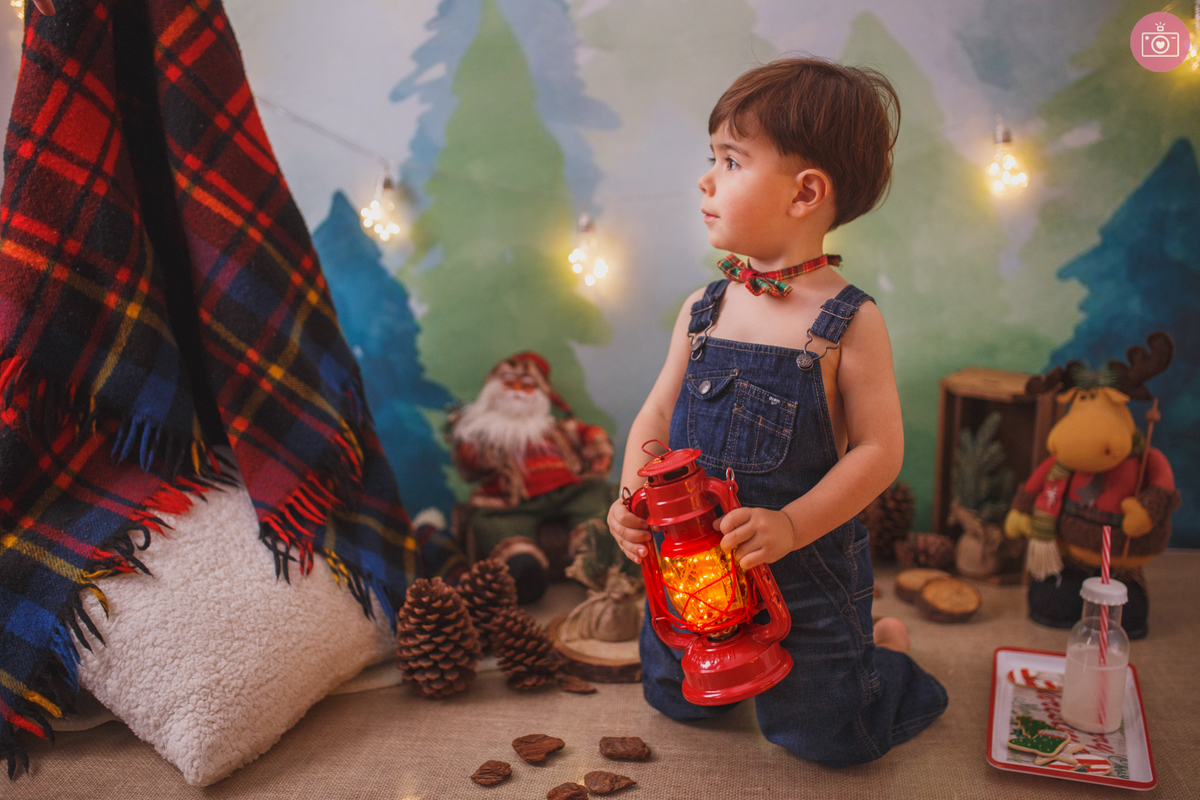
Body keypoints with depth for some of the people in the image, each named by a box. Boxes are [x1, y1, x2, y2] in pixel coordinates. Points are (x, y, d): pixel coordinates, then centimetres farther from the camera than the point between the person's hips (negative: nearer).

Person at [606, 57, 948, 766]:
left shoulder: (848, 322, -15)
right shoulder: (703, 311, -1)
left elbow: (880, 449, -15)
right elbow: (658, 415, 3)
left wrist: (790, 525, -25)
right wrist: (634, 498, -14)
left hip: (806, 568, -4)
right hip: (694, 561, 5)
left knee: (823, 735, 7)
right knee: (675, 698, 19)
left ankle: (881, 644, 35)